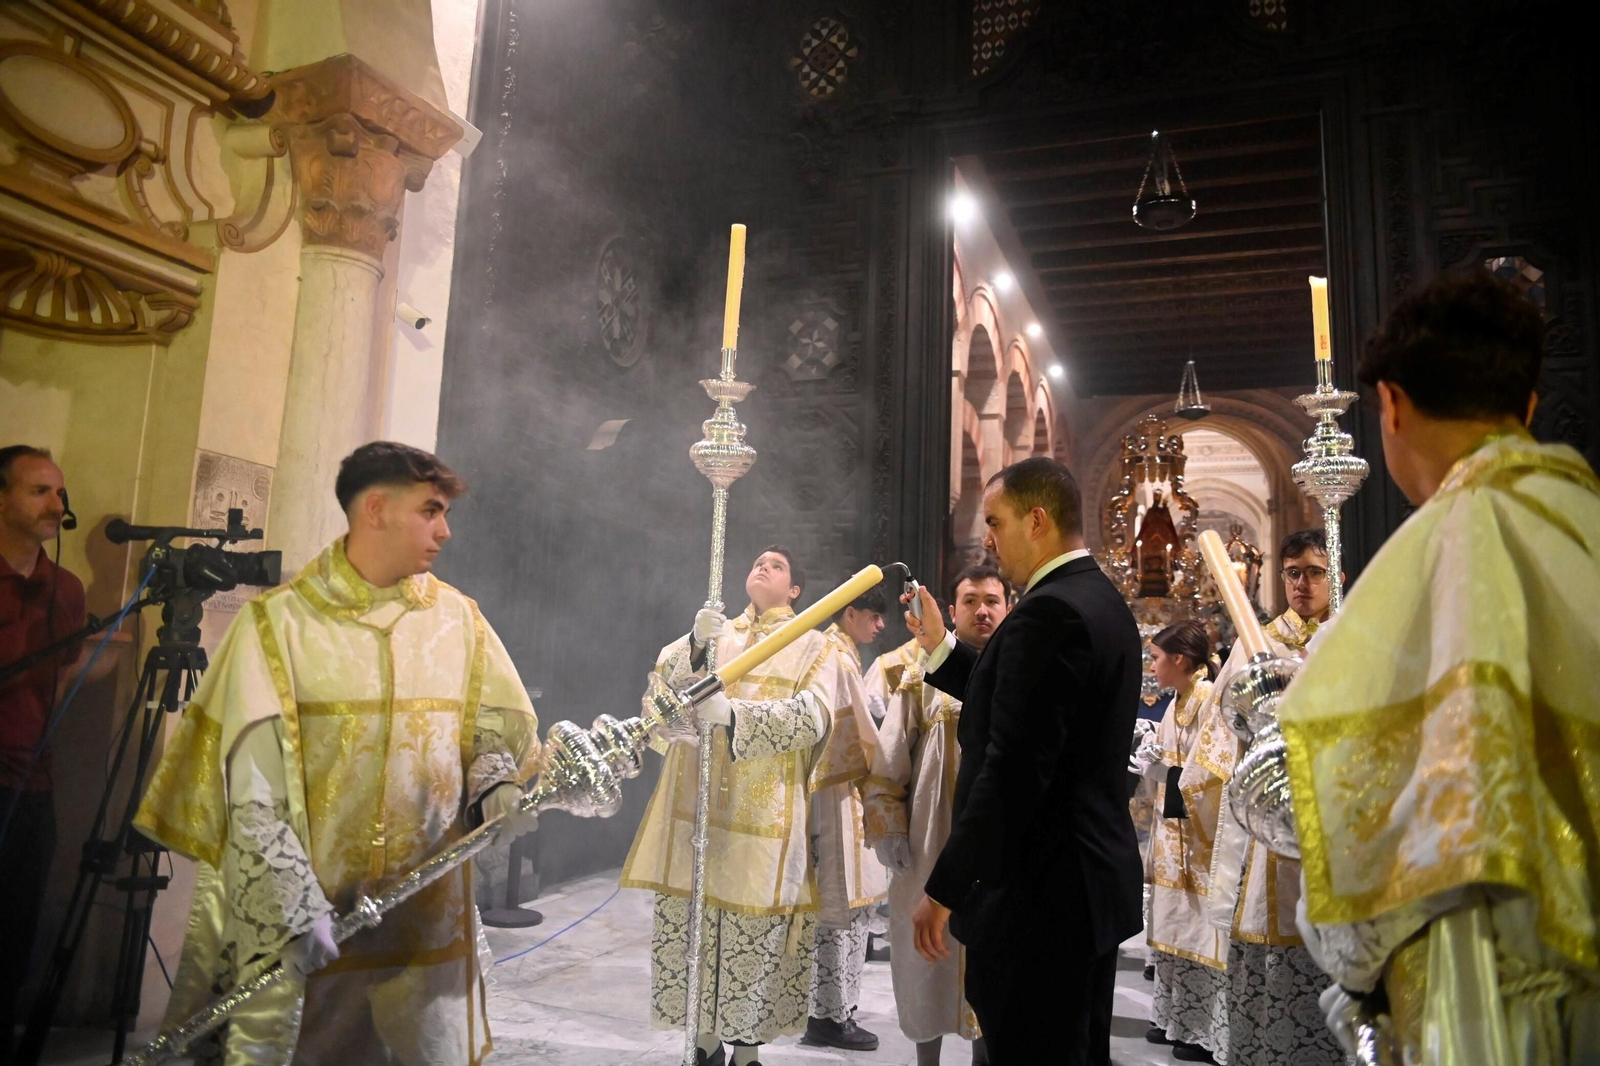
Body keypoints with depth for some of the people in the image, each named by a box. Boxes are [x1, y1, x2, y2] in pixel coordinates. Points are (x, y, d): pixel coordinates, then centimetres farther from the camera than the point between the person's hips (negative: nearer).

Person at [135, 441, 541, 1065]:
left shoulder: (458, 620, 4)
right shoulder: (277, 623, -5)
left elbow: (496, 733, 8)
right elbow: (252, 787, -9)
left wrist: (498, 791, -13)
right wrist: (295, 907, -15)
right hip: (287, 921, -2)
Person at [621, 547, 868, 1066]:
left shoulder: (814, 648, 5)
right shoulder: (714, 633, 14)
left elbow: (812, 717, -13)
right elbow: (664, 685, 0)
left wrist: (732, 714, -25)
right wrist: (696, 643, -19)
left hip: (764, 815, -3)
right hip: (699, 803, 3)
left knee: (756, 932, -1)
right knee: (689, 923, 5)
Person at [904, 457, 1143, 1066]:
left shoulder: (1048, 612, -20)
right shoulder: (1104, 603, 11)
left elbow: (1013, 769, -26)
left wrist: (944, 888, -20)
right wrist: (939, 647, 16)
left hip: (1038, 898, -10)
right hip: (1097, 882, 10)